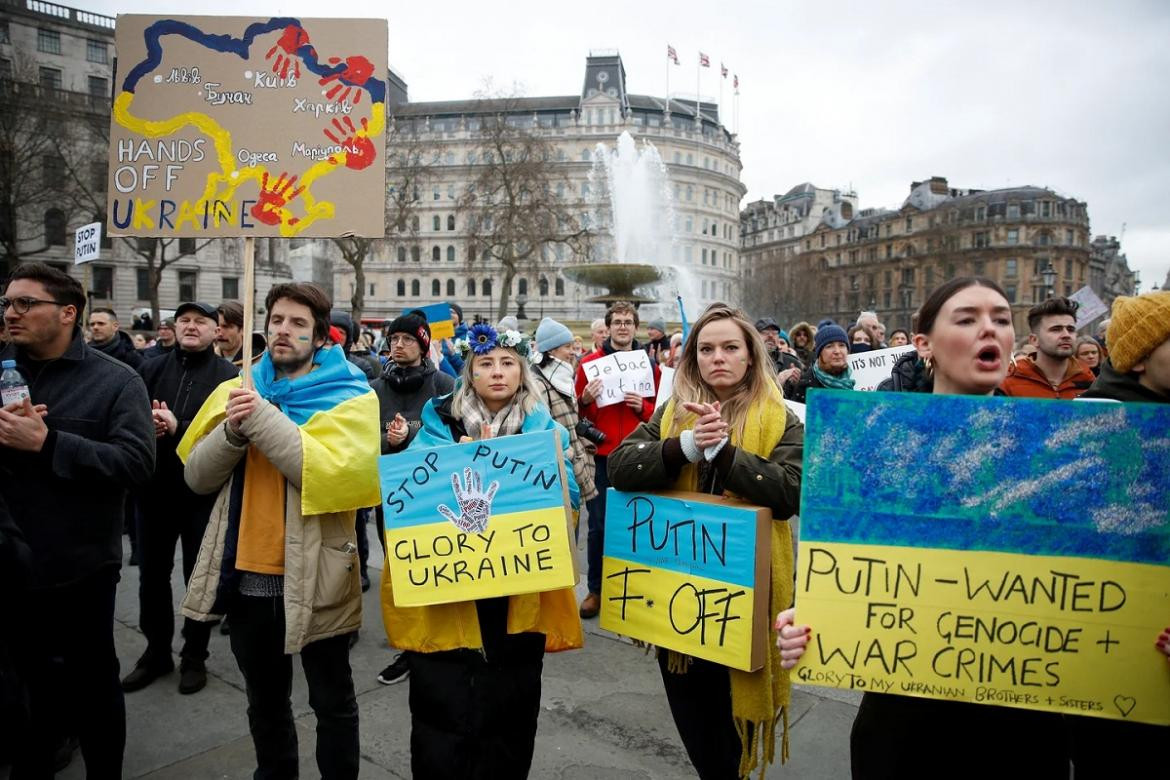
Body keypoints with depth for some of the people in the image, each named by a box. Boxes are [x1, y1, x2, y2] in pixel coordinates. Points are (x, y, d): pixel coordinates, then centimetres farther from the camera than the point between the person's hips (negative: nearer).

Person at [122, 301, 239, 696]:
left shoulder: (229, 376, -8)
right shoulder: (151, 368, 6)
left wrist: (179, 428, -25)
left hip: (202, 490, -4)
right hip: (154, 487, 4)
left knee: (200, 576, 9)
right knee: (152, 574, 15)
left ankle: (194, 656, 27)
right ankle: (156, 651, 34)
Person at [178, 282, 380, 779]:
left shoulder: (349, 398, -8)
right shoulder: (240, 391, 6)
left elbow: (333, 473, -23)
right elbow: (198, 477, 2)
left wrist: (263, 420, -24)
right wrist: (232, 431, -16)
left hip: (313, 576, -4)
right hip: (248, 573, 5)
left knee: (332, 701, 13)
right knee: (264, 699, 23)